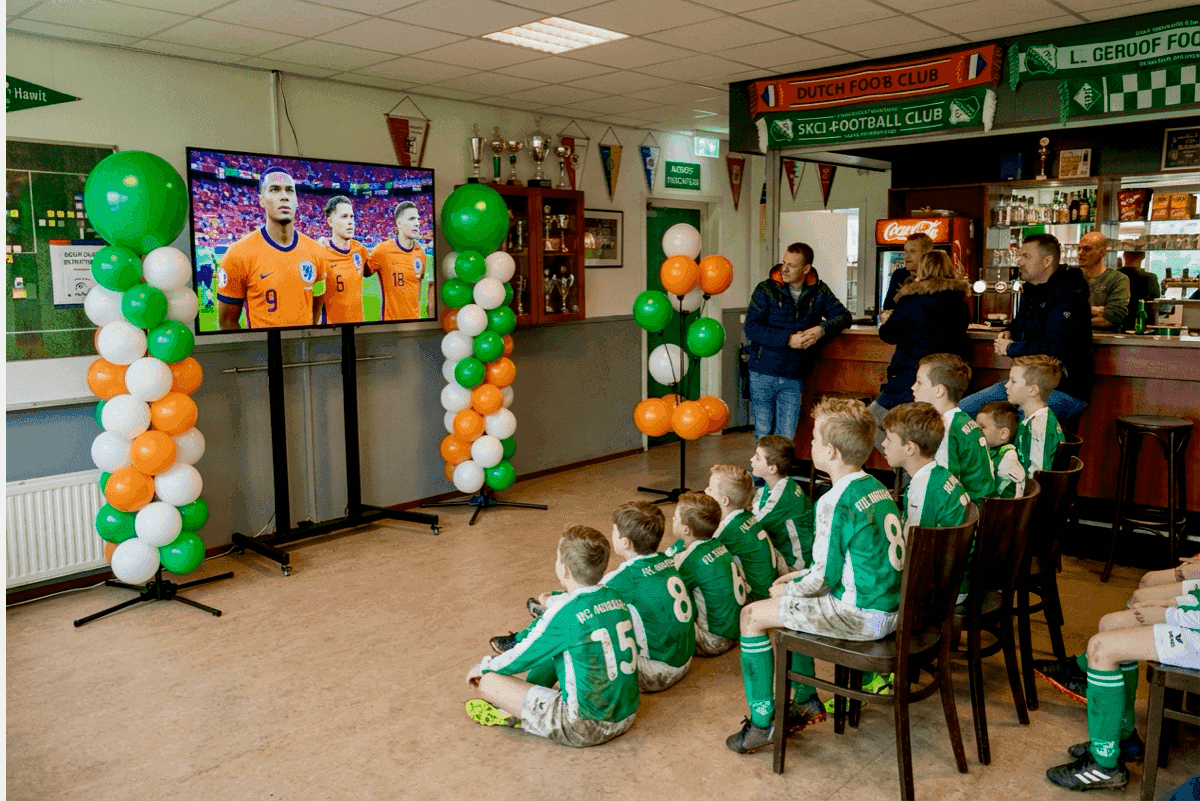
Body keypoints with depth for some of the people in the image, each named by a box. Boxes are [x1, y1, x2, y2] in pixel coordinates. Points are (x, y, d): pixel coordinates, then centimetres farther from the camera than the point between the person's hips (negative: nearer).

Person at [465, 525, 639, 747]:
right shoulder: (614, 597, 0)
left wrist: (483, 668, 12)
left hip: (585, 728, -8)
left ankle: (516, 716, 24)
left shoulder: (564, 612, -19)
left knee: (489, 681, -4)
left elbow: (523, 656, -5)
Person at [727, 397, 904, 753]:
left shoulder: (836, 501, -19)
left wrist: (789, 589, 1)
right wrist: (801, 575, 17)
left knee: (752, 615, -2)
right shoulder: (878, 488, 9)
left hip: (862, 616, -9)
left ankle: (762, 723, 4)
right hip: (890, 607, 10)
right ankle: (807, 700, 33)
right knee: (789, 602, 26)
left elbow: (825, 578, -18)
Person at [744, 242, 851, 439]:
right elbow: (751, 328, -12)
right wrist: (788, 339, -21)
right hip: (763, 374, -1)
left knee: (786, 439, -1)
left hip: (793, 378, 2)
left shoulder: (818, 292, 6)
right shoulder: (766, 290, -3)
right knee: (763, 435, 4)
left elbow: (843, 315, 6)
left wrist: (822, 328, -15)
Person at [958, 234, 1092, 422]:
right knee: (960, 409, 1)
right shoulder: (1031, 291, 14)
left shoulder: (1067, 298, -17)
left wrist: (1011, 348, -14)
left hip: (1064, 391, -10)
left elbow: (1053, 348, -28)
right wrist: (1009, 332, 12)